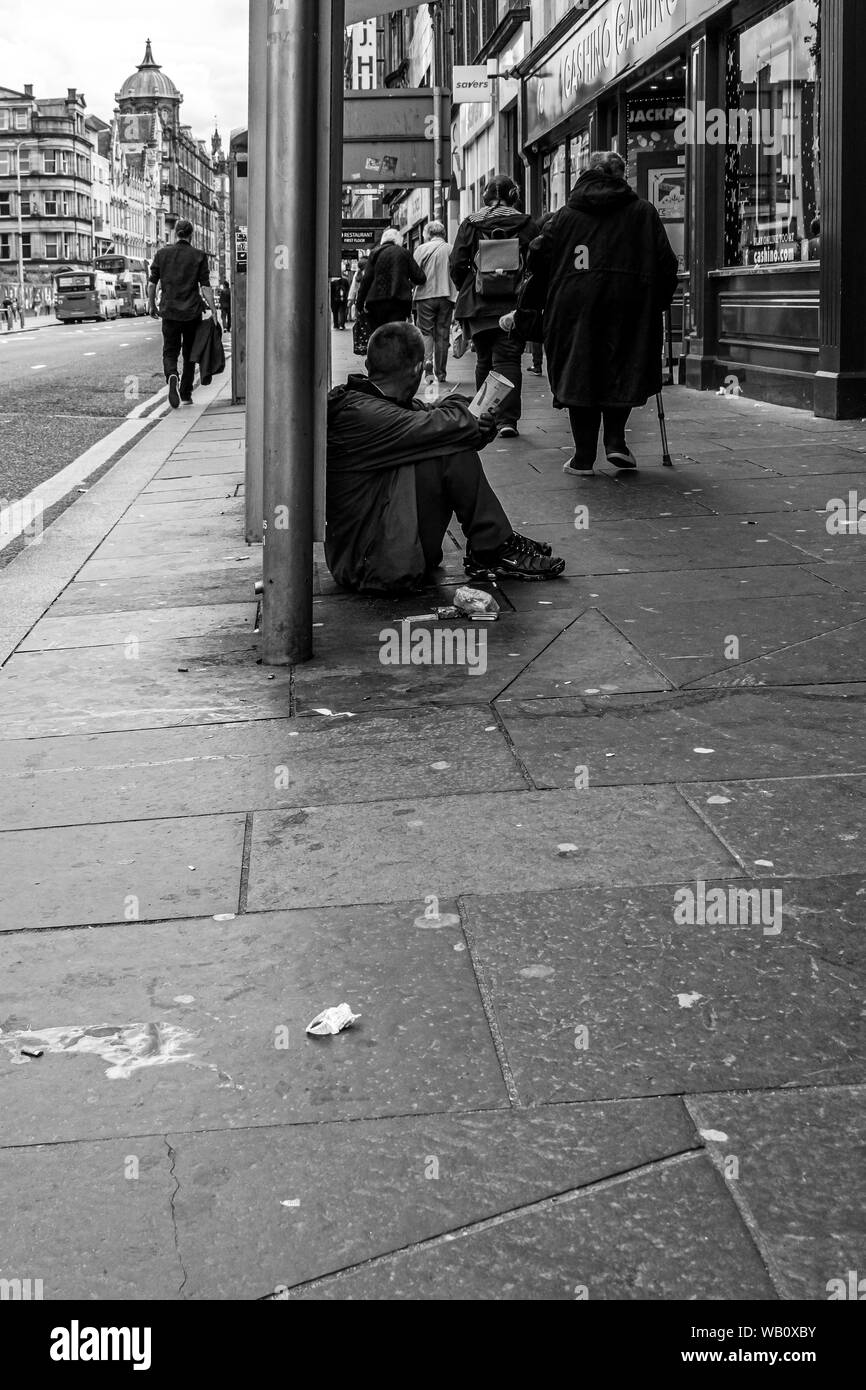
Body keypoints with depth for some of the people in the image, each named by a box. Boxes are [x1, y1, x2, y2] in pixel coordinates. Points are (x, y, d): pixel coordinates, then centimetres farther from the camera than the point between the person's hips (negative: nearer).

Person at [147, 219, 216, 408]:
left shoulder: (162, 254, 2)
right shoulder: (199, 256, -3)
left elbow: (152, 283, 4)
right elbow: (205, 287, -7)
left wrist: (151, 304, 16)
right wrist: (213, 310, -4)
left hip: (169, 312, 1)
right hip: (192, 313, 0)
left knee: (170, 352, 7)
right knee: (189, 353, 14)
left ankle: (172, 376, -24)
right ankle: (186, 393, 18)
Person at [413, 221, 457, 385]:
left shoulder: (422, 249, -1)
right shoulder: (451, 250, 2)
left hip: (426, 296, -1)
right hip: (446, 296, 1)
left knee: (426, 332, 5)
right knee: (442, 335, 7)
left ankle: (427, 361, -20)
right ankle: (441, 373, 11)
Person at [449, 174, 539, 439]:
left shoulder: (470, 224, 1)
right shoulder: (526, 224, 0)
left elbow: (457, 265, -1)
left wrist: (466, 290, 15)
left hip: (478, 304, 1)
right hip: (515, 303, -1)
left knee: (484, 359, 15)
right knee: (508, 358, -3)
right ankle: (507, 418, -16)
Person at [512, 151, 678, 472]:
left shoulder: (565, 215, 10)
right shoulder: (643, 212, 8)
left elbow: (540, 262, 9)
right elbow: (665, 262, 5)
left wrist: (525, 307, 16)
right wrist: (660, 302, 15)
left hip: (575, 304, 1)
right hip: (628, 304, -1)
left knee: (578, 374, 6)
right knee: (623, 371, 13)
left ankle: (584, 455, 3)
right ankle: (615, 439, -1)